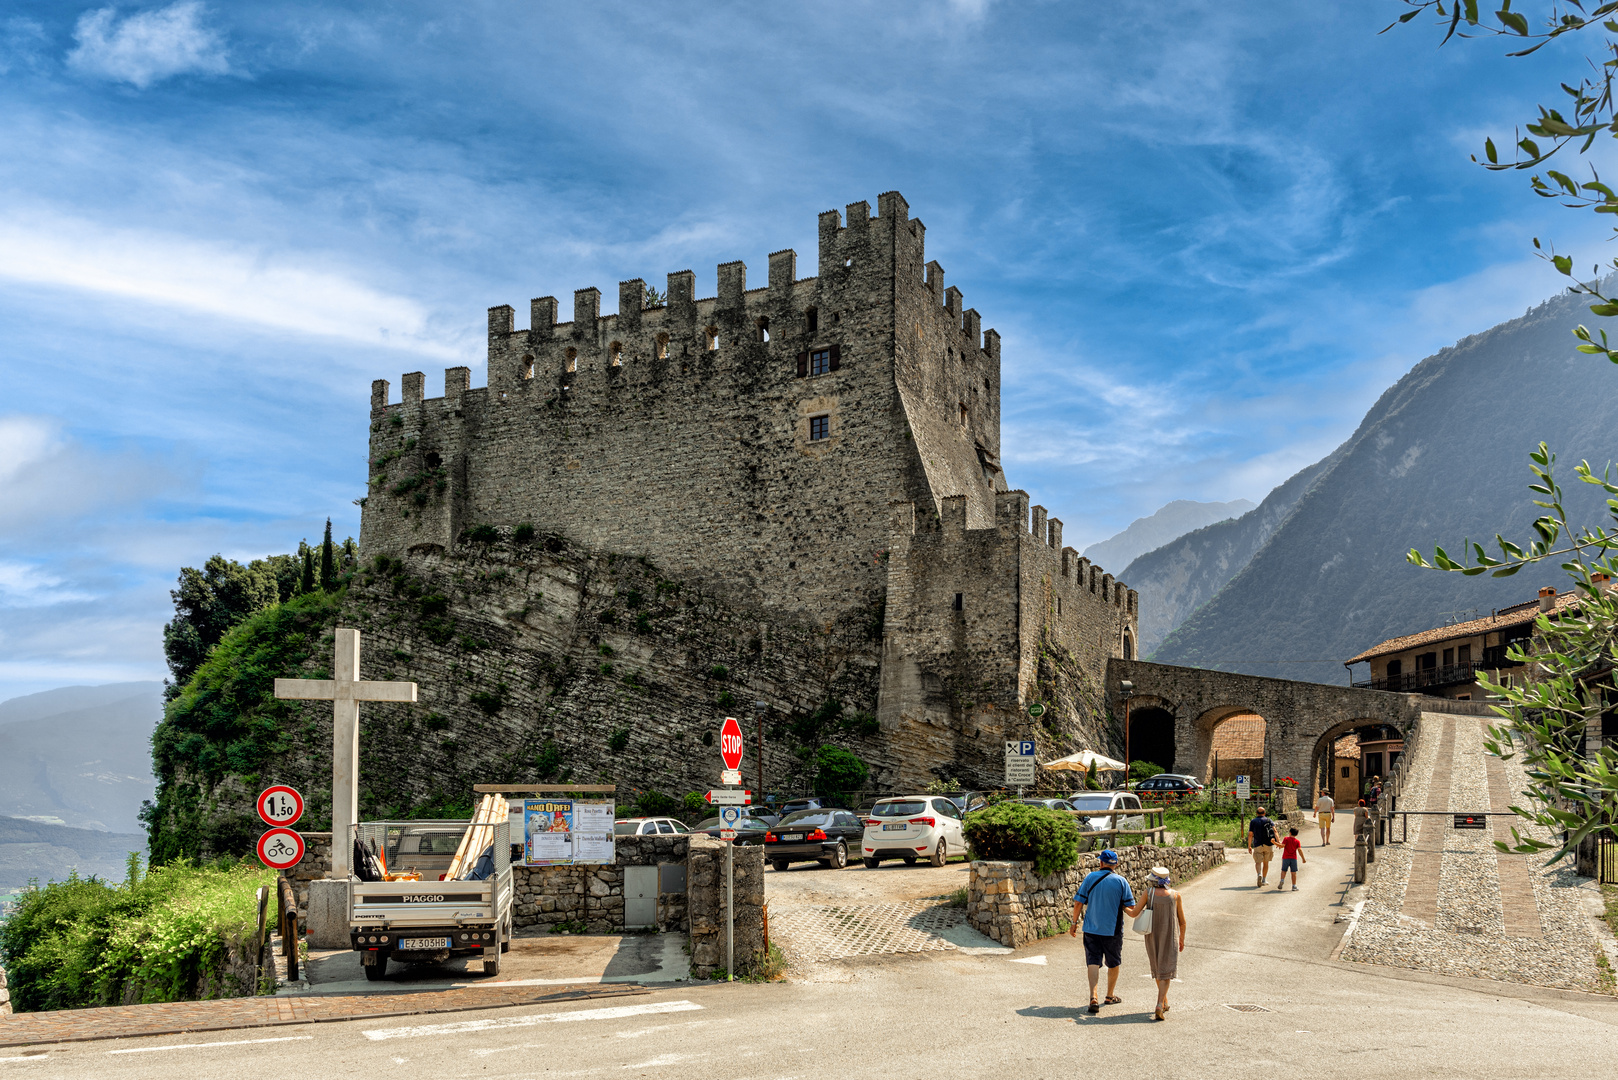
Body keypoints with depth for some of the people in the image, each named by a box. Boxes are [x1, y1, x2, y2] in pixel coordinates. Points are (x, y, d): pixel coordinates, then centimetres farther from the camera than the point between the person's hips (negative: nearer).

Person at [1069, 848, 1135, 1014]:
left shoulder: (1090, 877, -4)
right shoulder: (1121, 881, -7)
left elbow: (1078, 902, -4)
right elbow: (1130, 907, -5)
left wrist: (1074, 923, 6)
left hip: (1091, 929, 0)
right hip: (1113, 930, 0)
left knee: (1093, 963, 1)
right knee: (1113, 963, 18)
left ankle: (1093, 998, -15)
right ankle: (1110, 996, 32)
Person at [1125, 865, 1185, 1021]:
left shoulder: (1149, 892, -9)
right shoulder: (1175, 895, -6)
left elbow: (1134, 913, -8)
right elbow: (1182, 921, 0)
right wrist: (1182, 940, 15)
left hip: (1152, 937, 1)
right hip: (1170, 938, -1)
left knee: (1158, 969, 22)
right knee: (1165, 973, 1)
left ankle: (1165, 1002, 36)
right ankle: (1159, 1006, -17)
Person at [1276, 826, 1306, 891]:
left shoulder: (1286, 838, -2)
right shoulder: (1297, 841, 1)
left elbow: (1282, 846, -14)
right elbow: (1299, 850, -6)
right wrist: (1303, 858, -3)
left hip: (1285, 858, -1)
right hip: (1293, 858, 1)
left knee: (1284, 870, 13)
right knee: (1294, 872, 6)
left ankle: (1282, 880, -10)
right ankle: (1294, 886, 5)